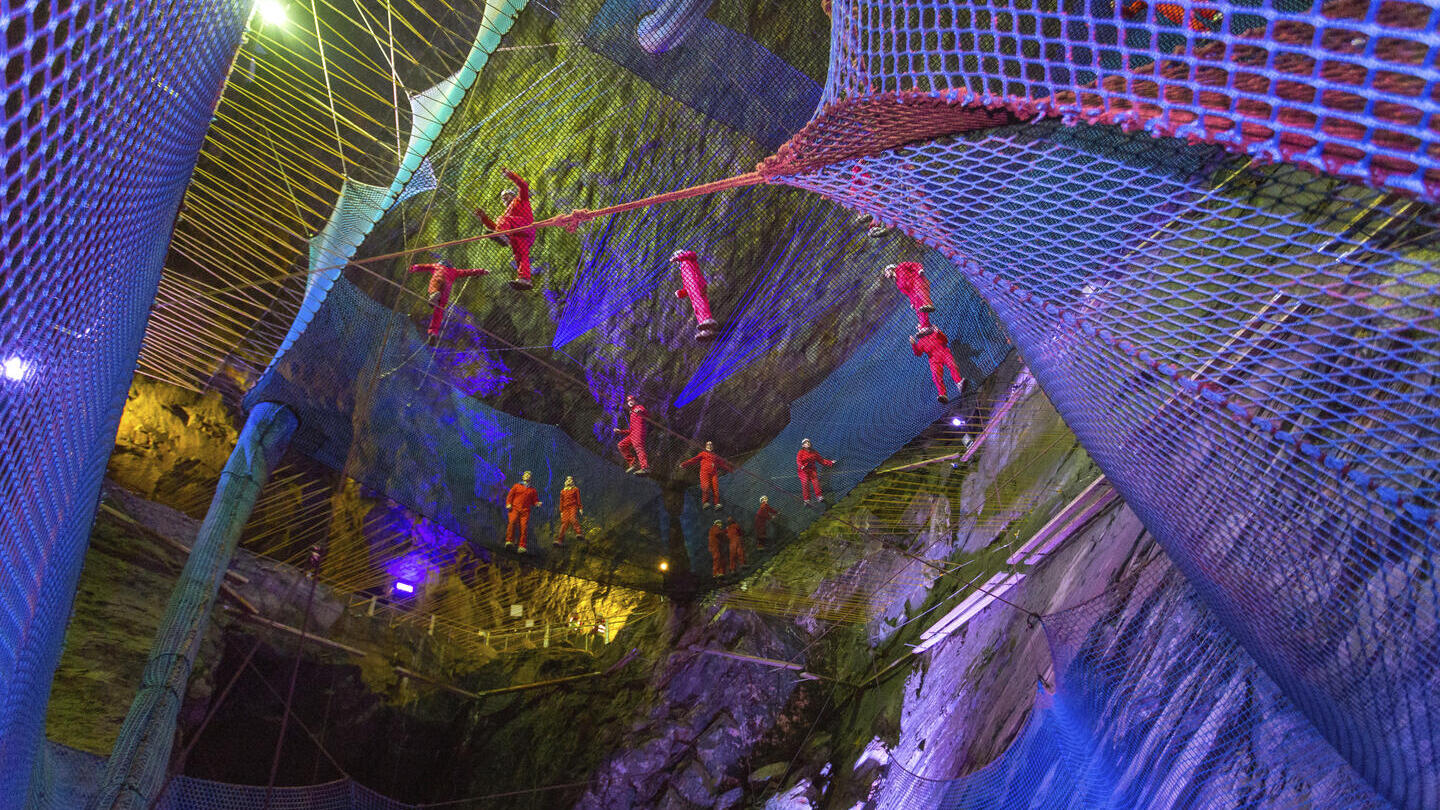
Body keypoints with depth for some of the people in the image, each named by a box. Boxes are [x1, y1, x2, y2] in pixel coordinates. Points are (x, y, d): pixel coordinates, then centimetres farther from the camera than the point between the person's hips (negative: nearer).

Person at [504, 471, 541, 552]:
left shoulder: (532, 489, 23)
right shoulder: (517, 486, 19)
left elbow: (534, 500, 23)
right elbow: (510, 495, 13)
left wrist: (537, 503, 1)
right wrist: (508, 504, -3)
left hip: (525, 510, 1)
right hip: (515, 508, -1)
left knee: (524, 526, -13)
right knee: (512, 522, -25)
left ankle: (522, 547, -15)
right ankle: (509, 541, -26)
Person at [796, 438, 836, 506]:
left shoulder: (813, 452, 11)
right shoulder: (801, 453, -3)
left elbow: (821, 460, 14)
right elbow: (798, 461, -13)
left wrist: (830, 463, 9)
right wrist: (802, 466, -35)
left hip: (812, 470, 4)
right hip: (803, 471, -4)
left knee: (816, 482, -11)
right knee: (805, 484, -9)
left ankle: (819, 497, -9)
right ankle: (806, 500, -3)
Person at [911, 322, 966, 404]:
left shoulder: (934, 333, 25)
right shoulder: (920, 342, 24)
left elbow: (945, 340, 12)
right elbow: (918, 353, 7)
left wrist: (939, 333, -5)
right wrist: (913, 344, -11)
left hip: (944, 352, 1)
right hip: (934, 359, -1)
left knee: (952, 364, -31)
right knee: (936, 375, -27)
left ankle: (959, 383, -55)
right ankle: (943, 395, -46)